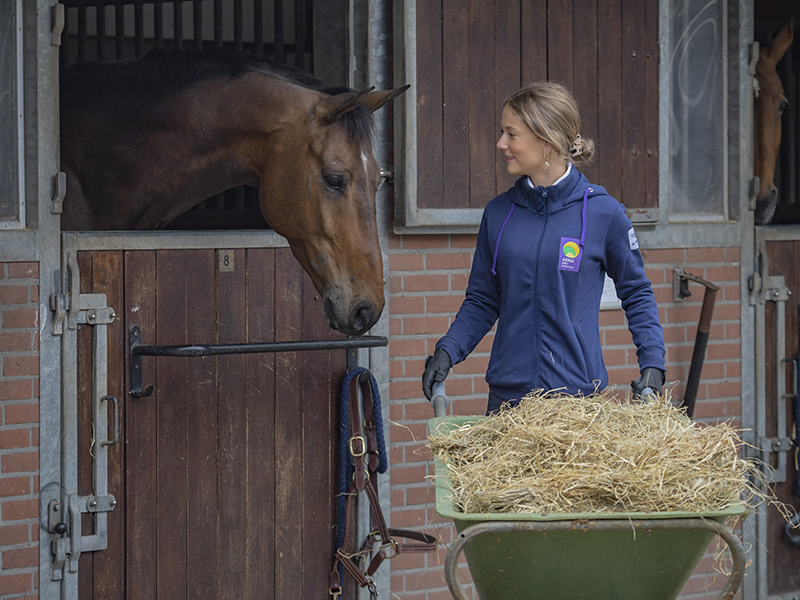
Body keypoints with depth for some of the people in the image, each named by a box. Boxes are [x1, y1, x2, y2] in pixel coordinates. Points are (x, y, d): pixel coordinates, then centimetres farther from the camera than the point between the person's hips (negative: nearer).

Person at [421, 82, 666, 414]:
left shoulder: (603, 212, -3)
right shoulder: (498, 213, 6)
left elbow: (636, 293, 7)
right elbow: (482, 300, 12)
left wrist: (652, 363, -3)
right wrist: (446, 351, -3)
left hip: (579, 392, -3)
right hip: (507, 393, 3)